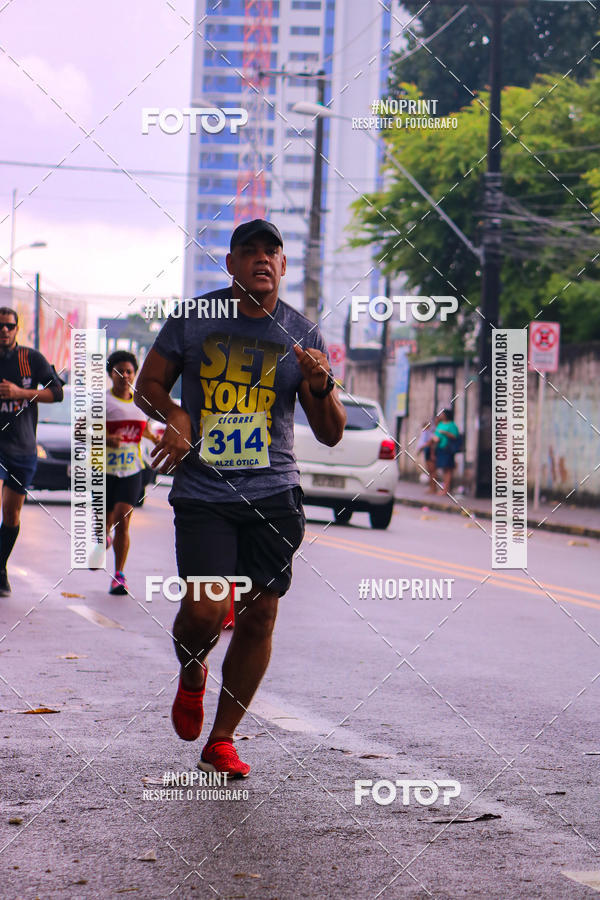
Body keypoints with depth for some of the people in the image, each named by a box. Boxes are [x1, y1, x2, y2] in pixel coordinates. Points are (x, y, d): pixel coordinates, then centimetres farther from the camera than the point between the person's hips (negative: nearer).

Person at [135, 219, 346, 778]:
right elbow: (148, 384, 14)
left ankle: (221, 742, 14)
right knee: (205, 610, -14)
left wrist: (321, 386, -12)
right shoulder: (193, 318, 3)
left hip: (273, 495, 2)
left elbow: (331, 434, 9)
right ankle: (190, 675, 22)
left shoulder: (301, 334, 6)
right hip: (202, 494, -2)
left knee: (259, 616, -1)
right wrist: (175, 416, -7)